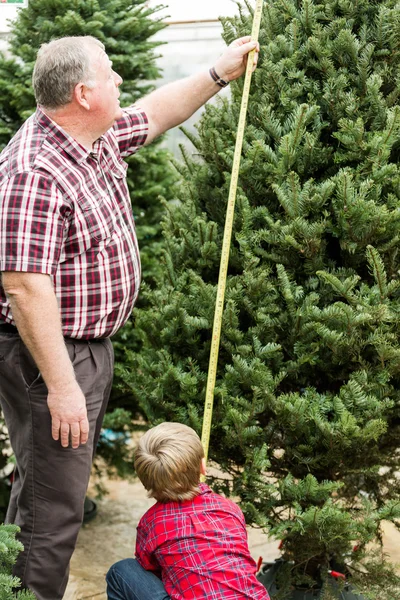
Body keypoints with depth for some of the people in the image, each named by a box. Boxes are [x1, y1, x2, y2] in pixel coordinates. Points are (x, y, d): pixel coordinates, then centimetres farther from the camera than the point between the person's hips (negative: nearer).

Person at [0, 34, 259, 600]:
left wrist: (219, 73, 20)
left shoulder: (98, 137, 2)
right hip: (50, 357, -11)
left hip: (93, 343, 11)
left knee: (67, 475, 25)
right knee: (52, 504, -1)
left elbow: (156, 114, 23)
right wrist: (61, 385, -29)